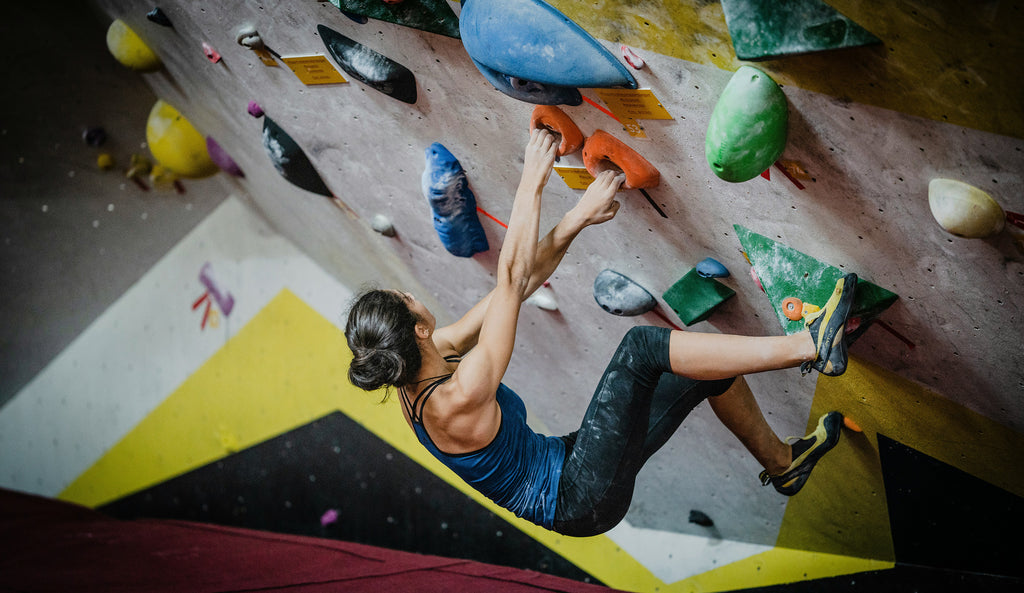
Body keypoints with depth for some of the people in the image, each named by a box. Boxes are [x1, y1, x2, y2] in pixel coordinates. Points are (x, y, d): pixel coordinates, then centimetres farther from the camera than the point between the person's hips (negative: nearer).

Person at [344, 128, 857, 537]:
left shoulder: (419, 369, -2)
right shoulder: (457, 398, -29)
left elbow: (518, 286, -2)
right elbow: (511, 281, -29)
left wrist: (575, 221, -7)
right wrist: (532, 184, -22)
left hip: (567, 467, 9)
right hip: (583, 499, -9)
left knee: (711, 367, 8)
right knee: (641, 345, -24)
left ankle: (781, 463, 30)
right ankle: (809, 345, -15)